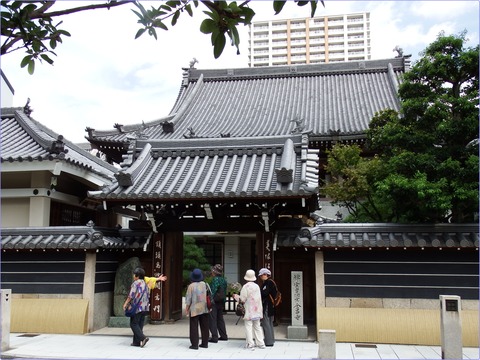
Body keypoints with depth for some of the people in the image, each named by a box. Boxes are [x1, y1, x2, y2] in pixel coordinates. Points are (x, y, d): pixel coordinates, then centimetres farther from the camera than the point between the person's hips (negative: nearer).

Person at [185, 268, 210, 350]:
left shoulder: (191, 286, -11)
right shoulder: (204, 284, -1)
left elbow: (189, 298, -7)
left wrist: (187, 308, 3)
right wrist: (209, 306, 15)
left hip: (195, 309, -4)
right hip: (204, 309, 4)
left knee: (194, 327, 3)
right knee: (204, 326, 13)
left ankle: (195, 344, 2)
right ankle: (205, 343, 19)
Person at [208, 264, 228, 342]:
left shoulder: (215, 279, -15)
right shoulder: (224, 280, 9)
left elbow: (213, 291, -17)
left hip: (214, 302, -8)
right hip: (221, 303, 8)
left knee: (212, 320, -2)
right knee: (220, 319, 17)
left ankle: (214, 337, -2)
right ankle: (223, 336, 21)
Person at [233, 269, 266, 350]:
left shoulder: (245, 286, -12)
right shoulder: (257, 286, 4)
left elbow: (242, 299, -11)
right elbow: (259, 298, 8)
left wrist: (236, 296, 7)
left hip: (249, 311, -6)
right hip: (257, 310, 6)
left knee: (248, 326, -1)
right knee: (257, 326, 13)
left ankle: (250, 344, -3)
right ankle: (260, 343, 15)